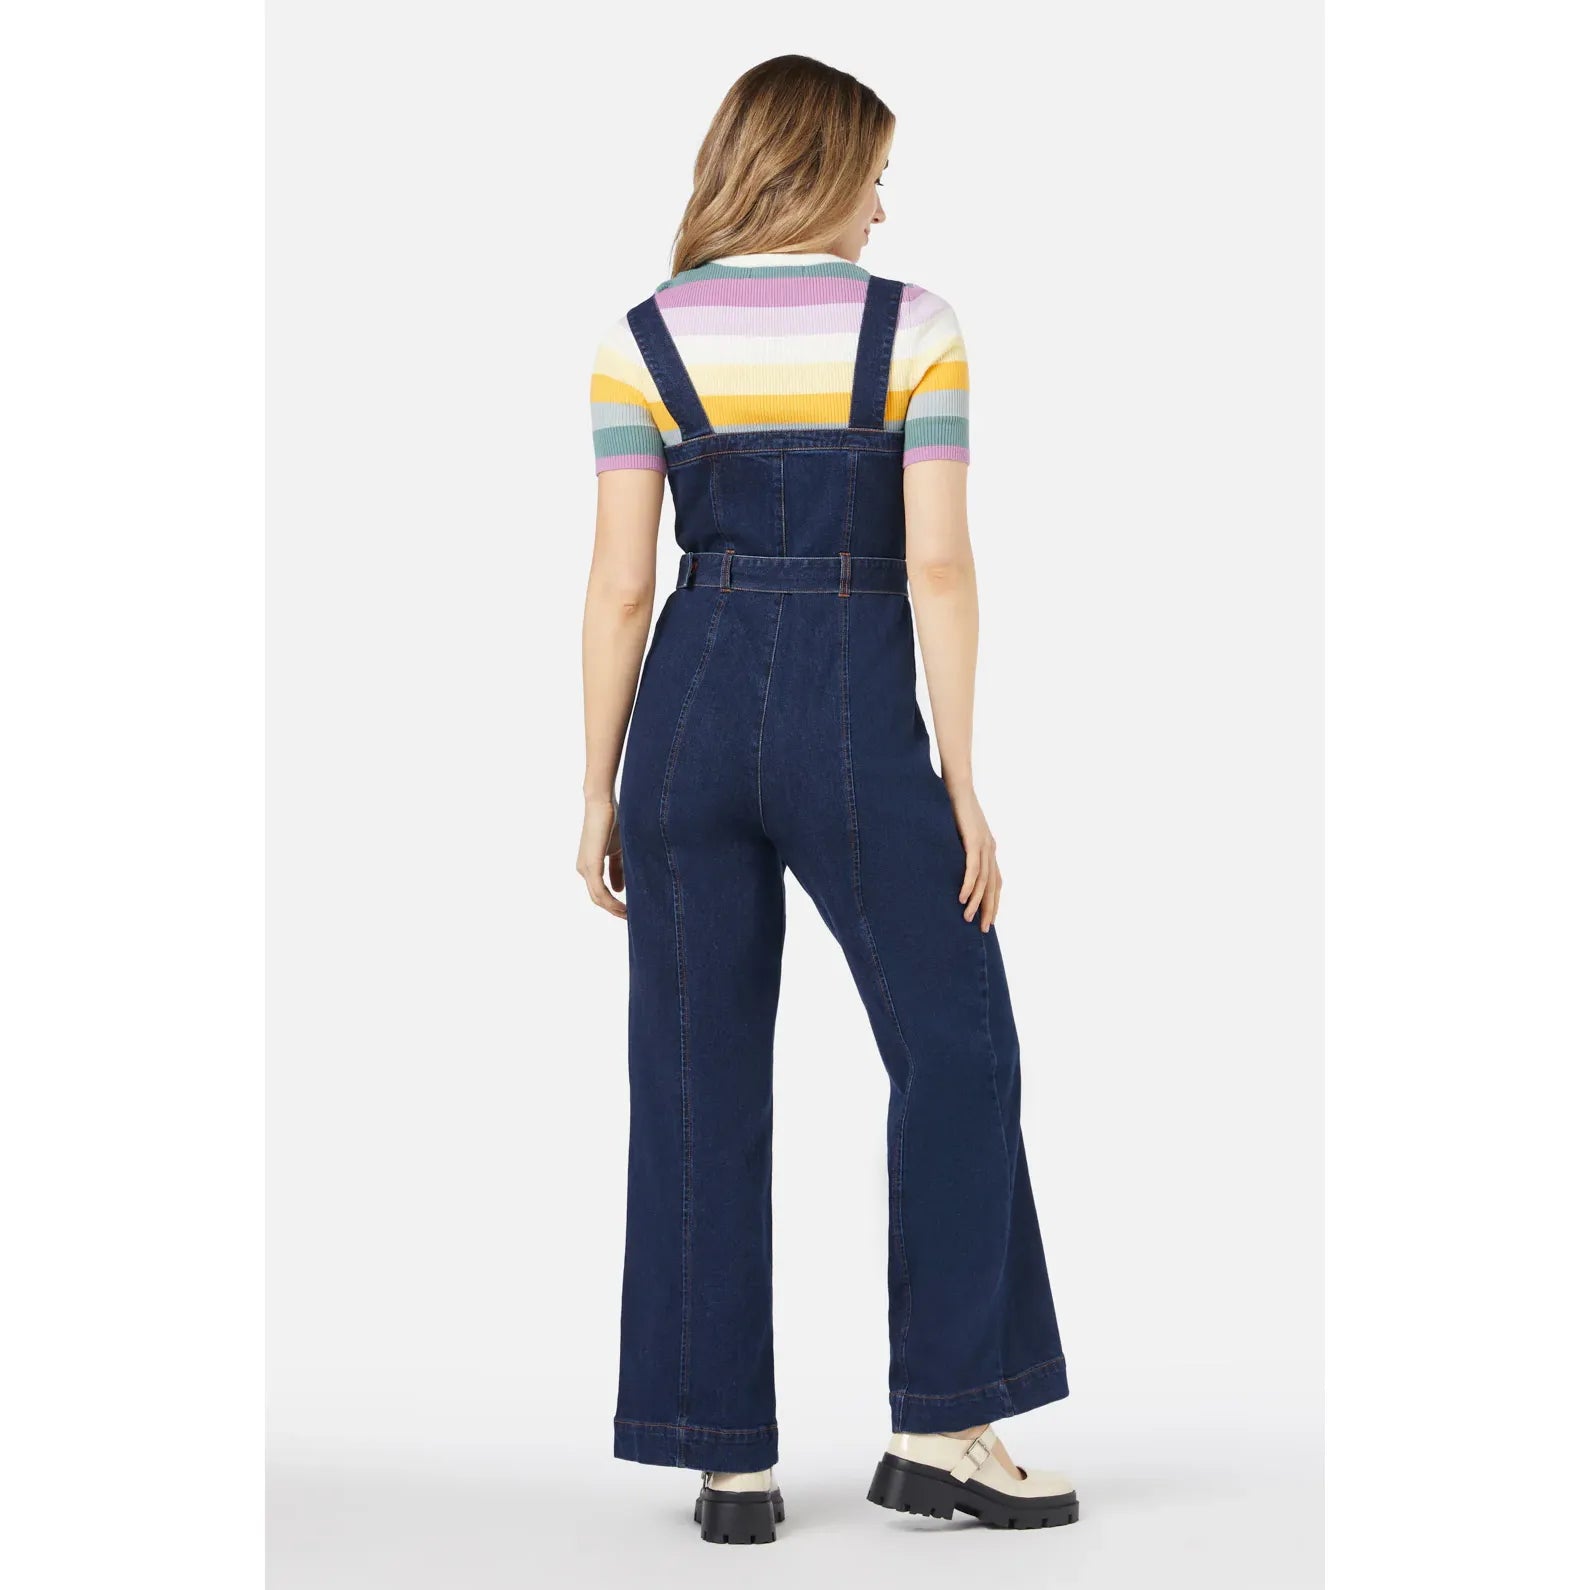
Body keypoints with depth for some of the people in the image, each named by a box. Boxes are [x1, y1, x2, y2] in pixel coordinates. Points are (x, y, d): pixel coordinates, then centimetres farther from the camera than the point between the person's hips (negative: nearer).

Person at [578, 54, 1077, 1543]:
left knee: (700, 1088, 7)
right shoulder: (912, 326, -3)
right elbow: (938, 569, -8)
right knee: (954, 1053, 10)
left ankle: (727, 1460, 10)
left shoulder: (641, 340, 3)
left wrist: (599, 794, 6)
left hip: (693, 712, 3)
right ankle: (942, 1424, 10)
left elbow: (621, 584, 0)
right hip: (855, 722, -3)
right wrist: (964, 787, -4)